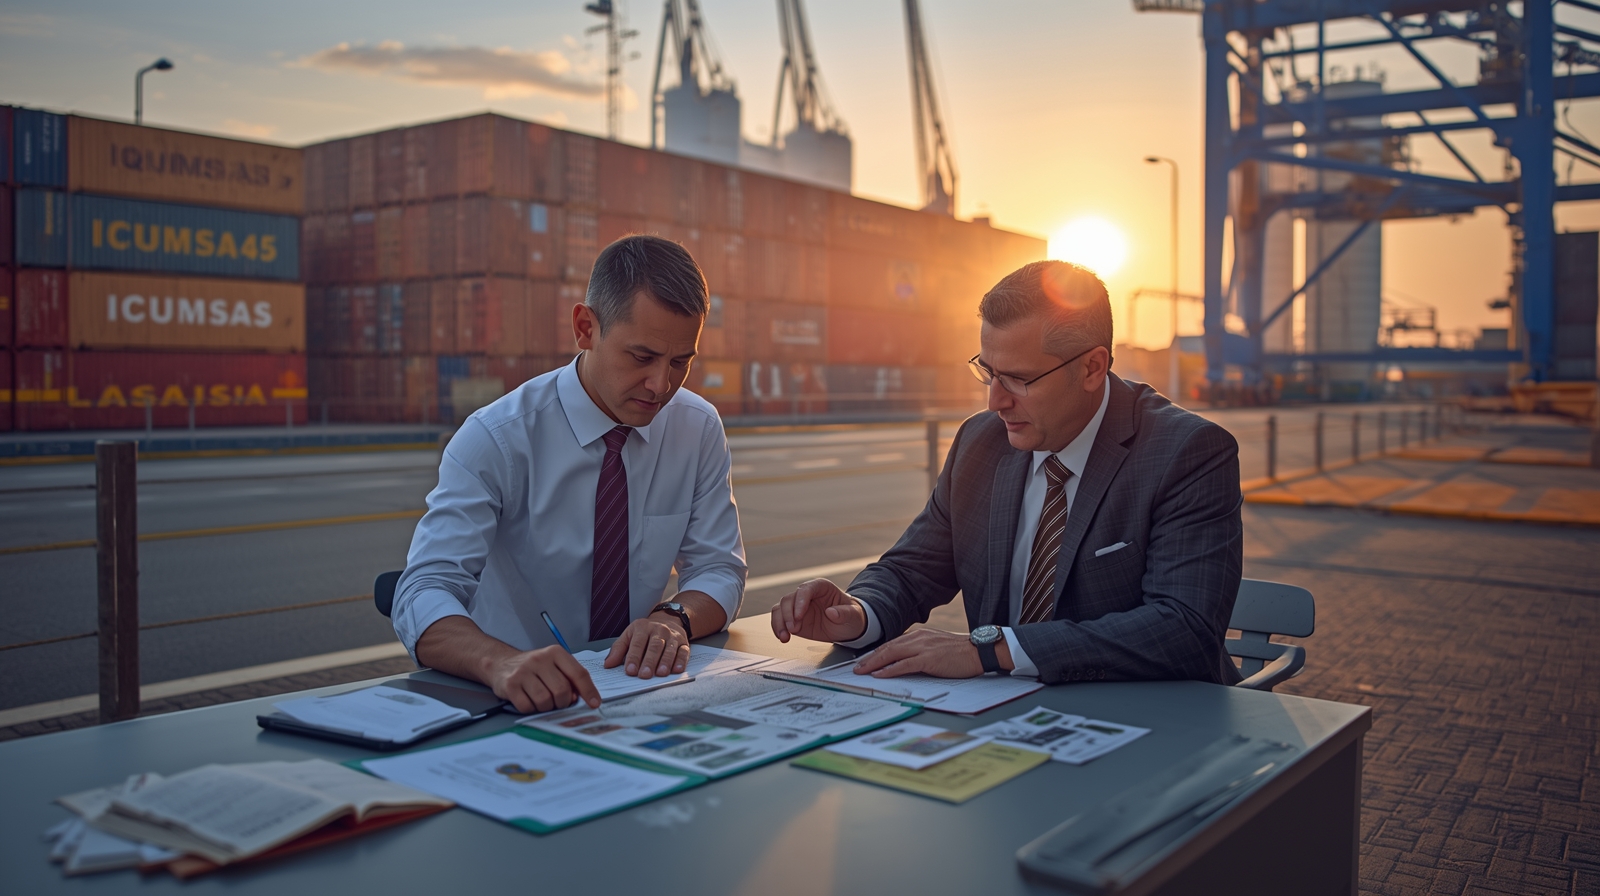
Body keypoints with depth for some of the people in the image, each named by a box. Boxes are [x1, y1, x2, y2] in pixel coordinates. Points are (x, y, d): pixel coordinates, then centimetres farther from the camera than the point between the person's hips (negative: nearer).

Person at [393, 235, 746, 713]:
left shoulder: (699, 428, -1)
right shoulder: (495, 439, -13)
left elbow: (719, 570, 3)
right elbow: (422, 596, -22)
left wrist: (674, 618, -20)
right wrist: (501, 662, -43)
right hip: (513, 700, -3)